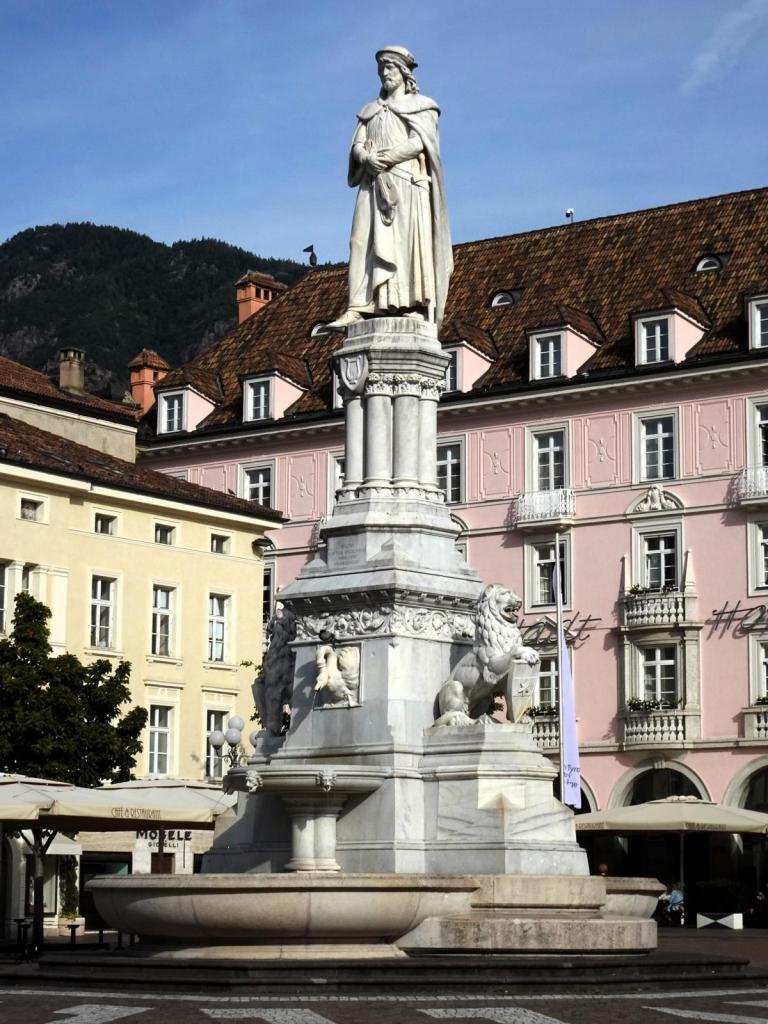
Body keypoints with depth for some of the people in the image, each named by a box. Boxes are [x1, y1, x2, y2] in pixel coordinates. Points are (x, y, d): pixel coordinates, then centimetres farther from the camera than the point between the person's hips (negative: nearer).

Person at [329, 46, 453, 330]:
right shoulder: (370, 110, 25)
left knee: (409, 240, -14)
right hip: (373, 184, 5)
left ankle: (416, 306, -20)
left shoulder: (419, 105, 11)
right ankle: (359, 306, -16)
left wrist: (384, 157, -11)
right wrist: (368, 158, -11)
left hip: (406, 182, -4)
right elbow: (357, 146, 12)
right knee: (365, 240, -8)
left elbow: (419, 142, -5)